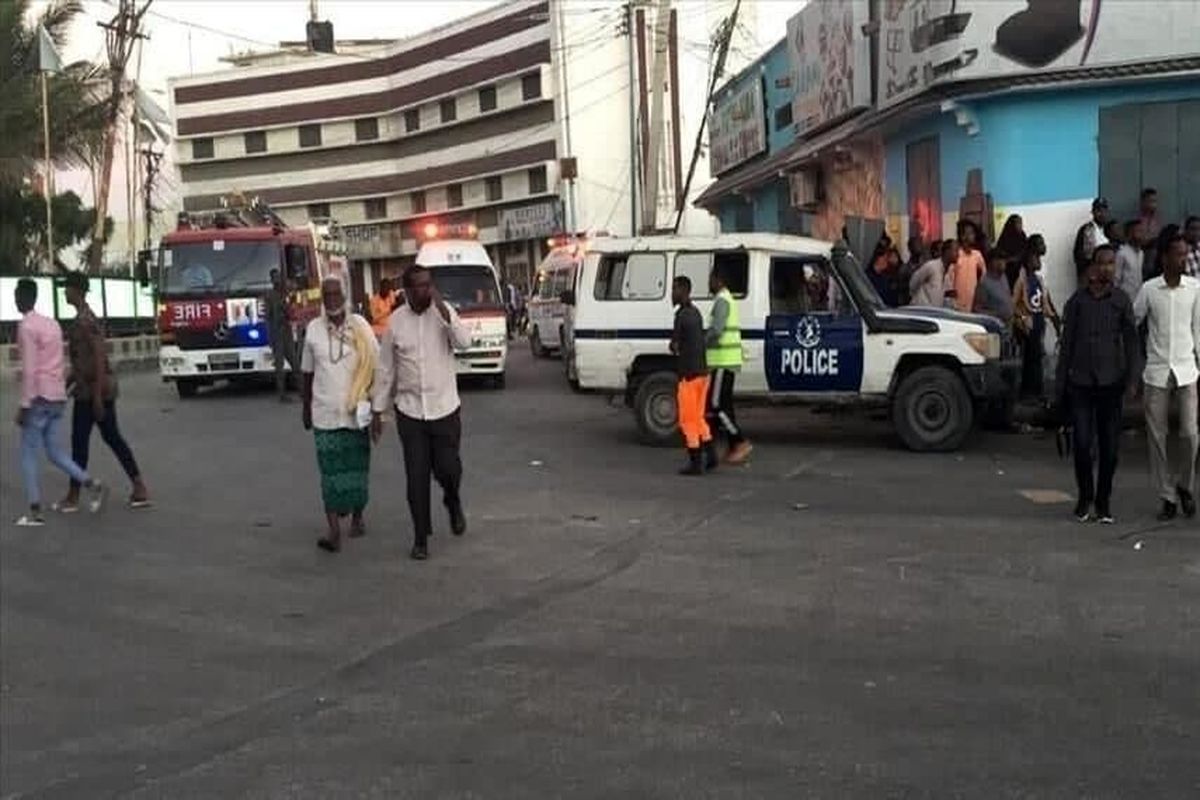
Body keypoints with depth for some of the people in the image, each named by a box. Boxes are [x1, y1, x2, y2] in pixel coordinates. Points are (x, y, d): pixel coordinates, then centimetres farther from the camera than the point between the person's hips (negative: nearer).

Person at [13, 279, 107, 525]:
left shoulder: (26, 327, -11)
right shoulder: (52, 324, 15)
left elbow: (29, 370, -16)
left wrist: (24, 405, -15)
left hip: (40, 397, -8)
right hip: (58, 397, 8)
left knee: (28, 454, 0)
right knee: (54, 451, 14)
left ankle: (35, 511, -2)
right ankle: (91, 484, -1)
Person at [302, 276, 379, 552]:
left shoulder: (360, 327, -1)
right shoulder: (313, 330, 2)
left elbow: (376, 366, 3)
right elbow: (307, 372, 10)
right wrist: (306, 408, 12)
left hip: (356, 412, 0)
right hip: (325, 413, 0)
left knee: (358, 467, 10)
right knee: (330, 471, -5)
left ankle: (357, 516, 31)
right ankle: (334, 531, -7)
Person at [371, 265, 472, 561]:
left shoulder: (443, 311, -3)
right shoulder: (396, 321, -1)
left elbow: (464, 342, -21)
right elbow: (386, 369, 5)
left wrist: (441, 307, -26)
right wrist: (377, 411, 7)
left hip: (445, 408, -1)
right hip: (409, 411, 1)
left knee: (447, 468, 1)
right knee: (416, 478, 4)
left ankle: (453, 503, 35)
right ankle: (420, 538, 17)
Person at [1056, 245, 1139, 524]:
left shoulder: (1121, 301, 4)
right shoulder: (1077, 300, 4)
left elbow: (1131, 341, 6)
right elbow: (1066, 344, 6)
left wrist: (1128, 376, -6)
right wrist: (1060, 385, 3)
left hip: (1110, 383, 0)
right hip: (1080, 383, 0)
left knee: (1109, 447, 3)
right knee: (1082, 443, -4)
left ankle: (1103, 501, 16)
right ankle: (1085, 498, 14)